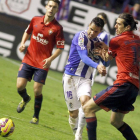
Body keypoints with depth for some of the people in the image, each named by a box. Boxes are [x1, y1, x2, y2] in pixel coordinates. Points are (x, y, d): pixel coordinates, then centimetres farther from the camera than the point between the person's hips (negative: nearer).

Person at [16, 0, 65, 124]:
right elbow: (27, 32, 20)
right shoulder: (35, 20, 3)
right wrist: (23, 43, 2)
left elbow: (60, 48, -6)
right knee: (20, 86, -4)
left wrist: (50, 59, -20)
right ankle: (25, 99, 32)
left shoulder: (57, 28, -9)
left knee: (37, 90, -7)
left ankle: (36, 117, 13)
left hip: (42, 63, -3)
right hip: (28, 60, 3)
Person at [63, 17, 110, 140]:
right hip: (71, 76, -3)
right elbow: (84, 57, -24)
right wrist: (97, 66, -41)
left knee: (85, 100, -28)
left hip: (85, 79, 3)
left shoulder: (98, 42, 7)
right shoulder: (81, 36, -10)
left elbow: (106, 63, 14)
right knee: (73, 112, -1)